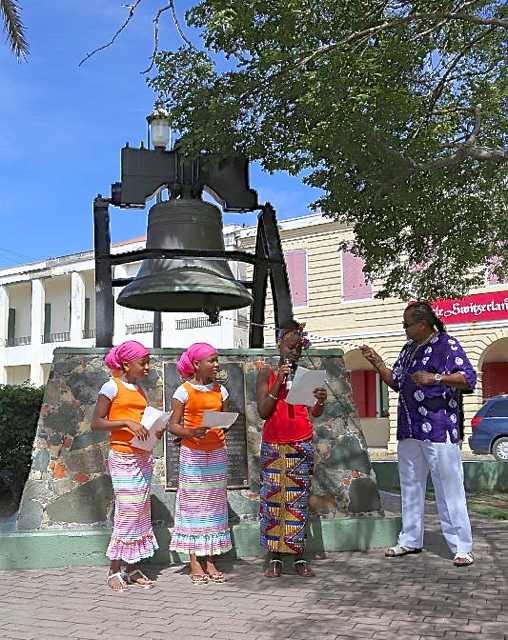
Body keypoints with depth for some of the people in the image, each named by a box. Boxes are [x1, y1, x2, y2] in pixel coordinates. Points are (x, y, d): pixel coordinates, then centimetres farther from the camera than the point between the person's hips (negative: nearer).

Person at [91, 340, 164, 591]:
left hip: (143, 457, 7)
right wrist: (126, 422, -20)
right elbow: (96, 423, -10)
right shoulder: (112, 387, -5)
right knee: (128, 511, -7)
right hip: (123, 457, -7)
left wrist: (155, 431, 1)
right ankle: (114, 570, 4)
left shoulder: (140, 391, 15)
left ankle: (132, 568, 14)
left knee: (141, 511, 7)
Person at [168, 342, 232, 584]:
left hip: (217, 453, 4)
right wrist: (191, 433, -25)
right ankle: (195, 563, 8)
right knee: (193, 503, 0)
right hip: (192, 454, -4)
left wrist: (220, 429, -8)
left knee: (214, 504, 6)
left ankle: (210, 562, 13)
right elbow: (173, 425, -7)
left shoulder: (220, 390, 8)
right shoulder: (184, 391, -5)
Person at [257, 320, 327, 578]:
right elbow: (263, 411, -6)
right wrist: (279, 382, -14)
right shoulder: (267, 374, 3)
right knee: (272, 498, 0)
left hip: (300, 443, 1)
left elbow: (315, 413, 1)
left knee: (298, 499, 2)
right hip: (272, 444, -1)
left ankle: (299, 558, 7)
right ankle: (274, 559, 6)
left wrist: (320, 401, -21)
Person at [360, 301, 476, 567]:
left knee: (449, 487, -5)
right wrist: (377, 362, 14)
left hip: (438, 428, -8)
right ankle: (410, 540, 25)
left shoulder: (446, 344, -6)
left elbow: (468, 378, -14)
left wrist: (435, 378, -23)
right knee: (410, 486, 14)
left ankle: (462, 547, 1)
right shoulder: (409, 348, 18)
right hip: (409, 429, 8)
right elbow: (396, 381, 25)